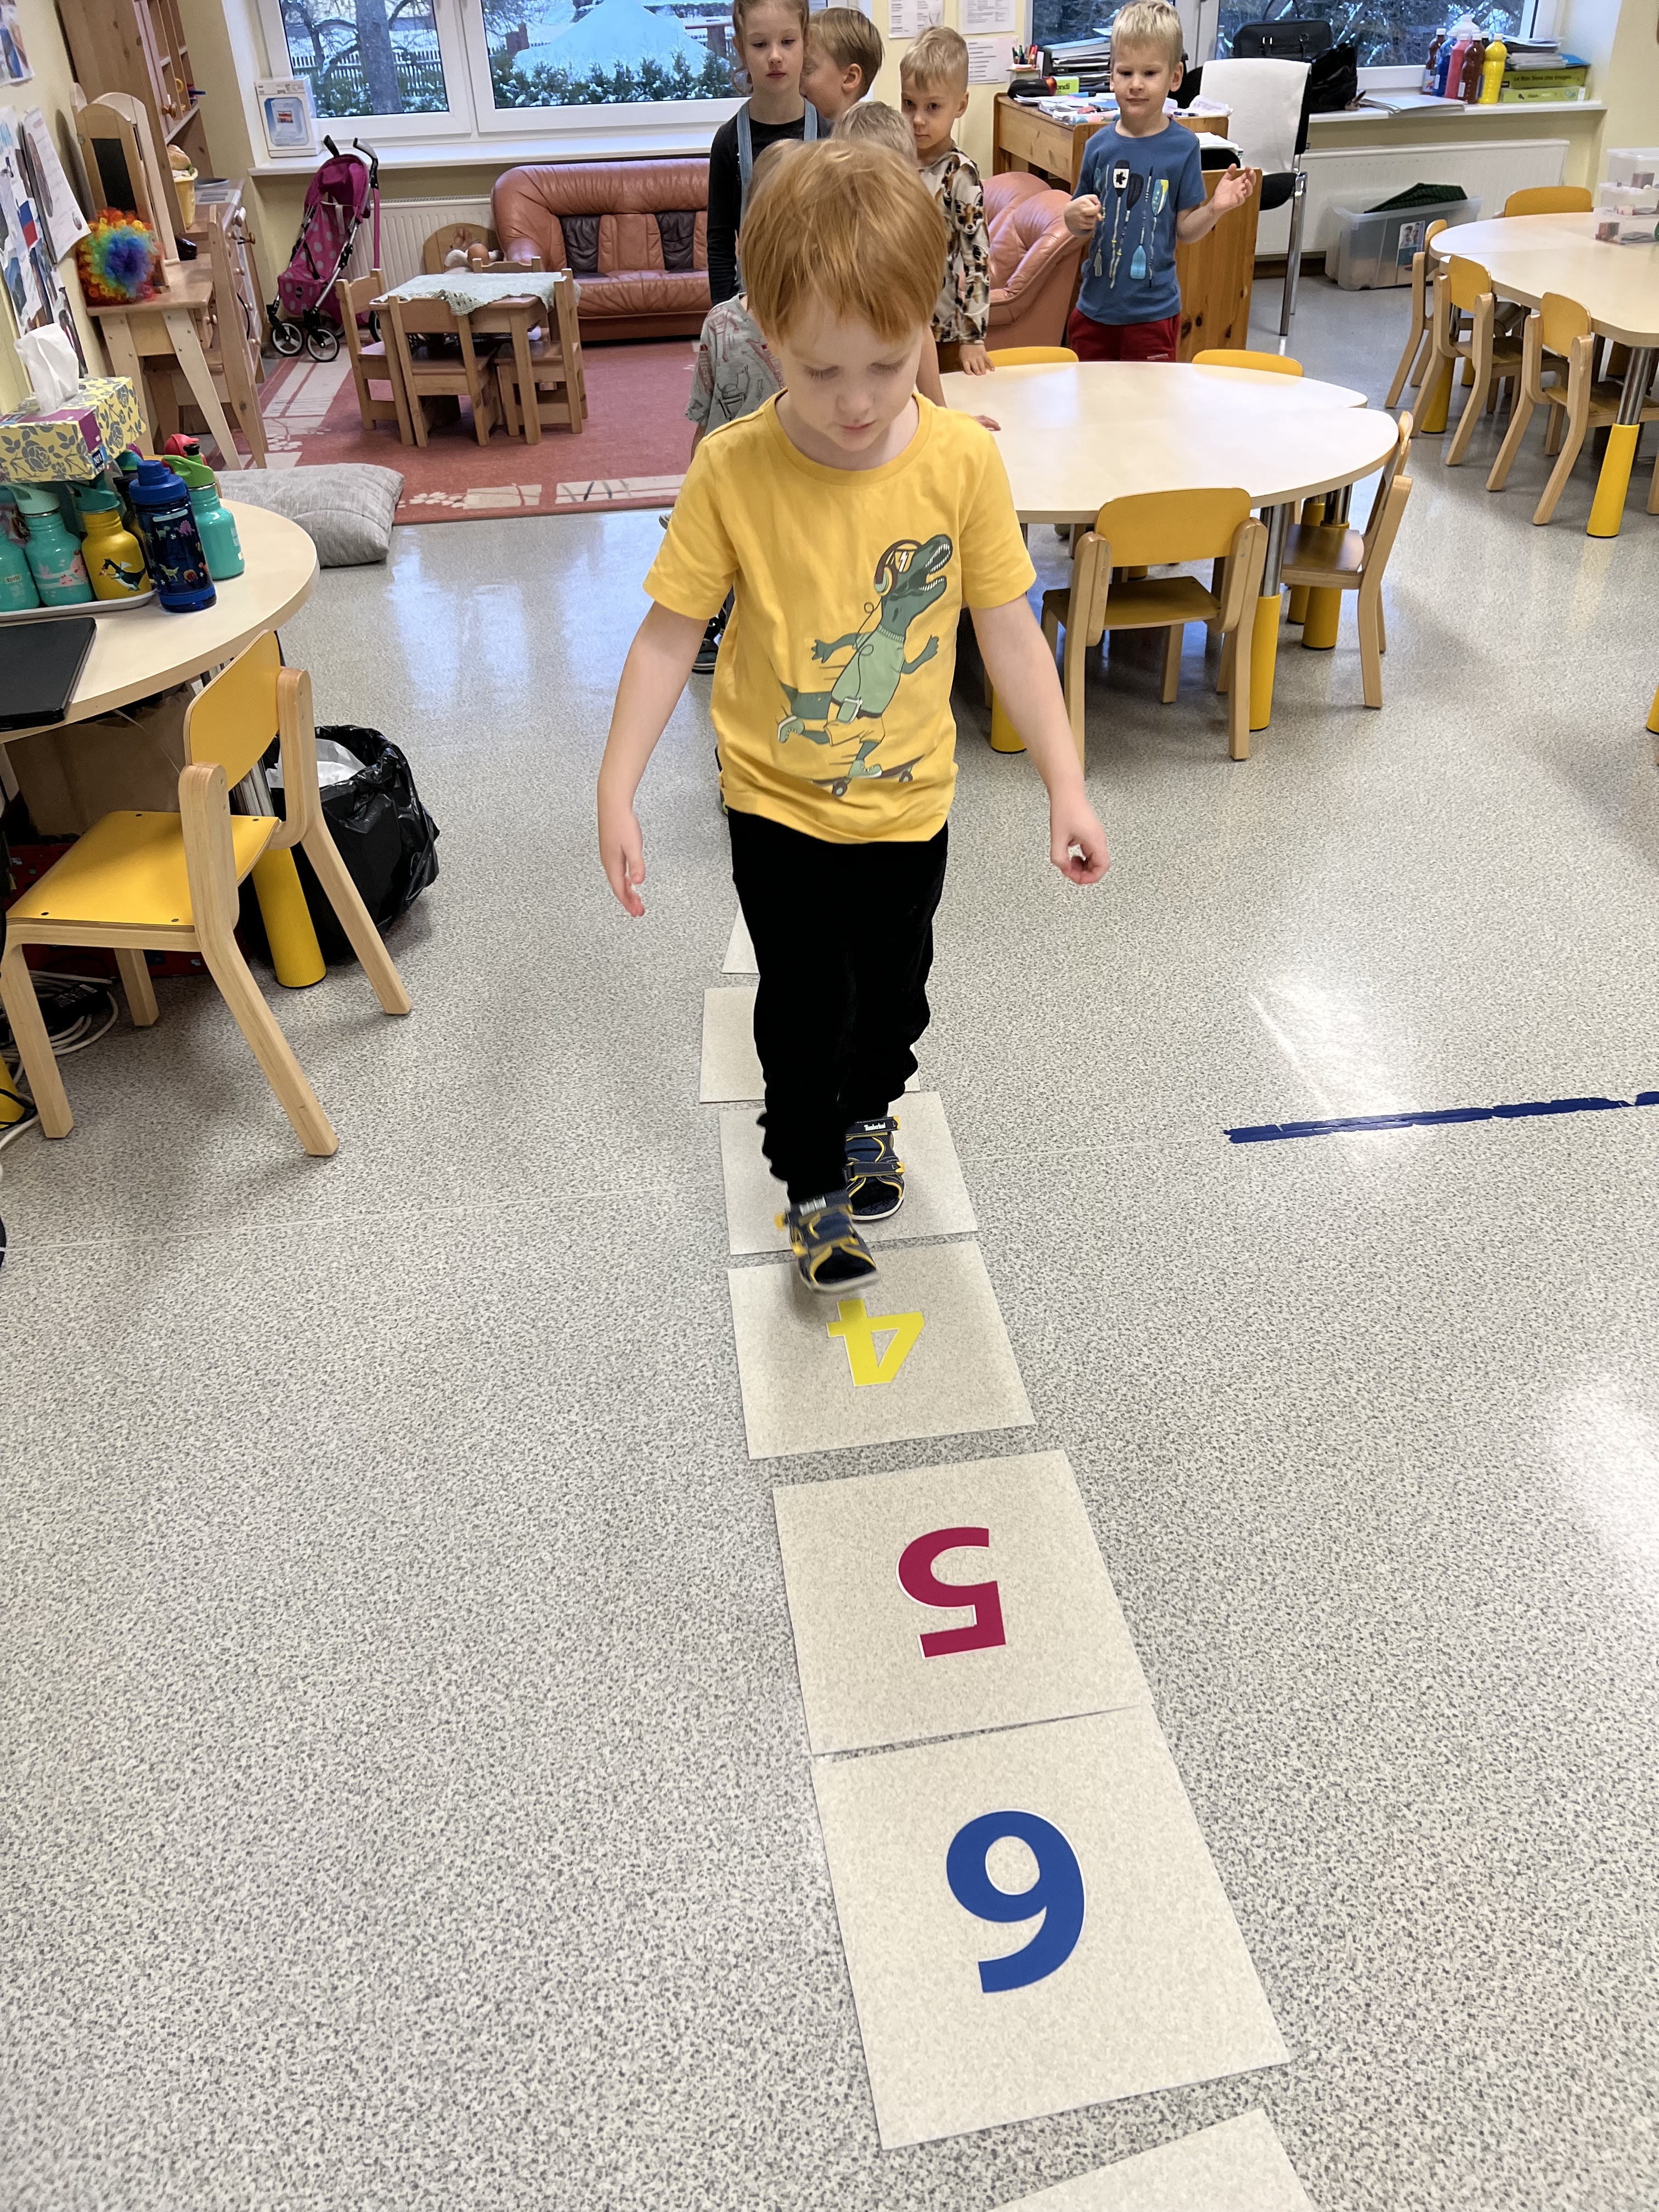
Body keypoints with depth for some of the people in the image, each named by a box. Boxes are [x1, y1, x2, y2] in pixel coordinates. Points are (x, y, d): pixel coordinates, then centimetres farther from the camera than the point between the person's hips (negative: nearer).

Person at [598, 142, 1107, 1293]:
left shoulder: (964, 459, -13)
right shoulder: (732, 472, -17)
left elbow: (1010, 633, -6)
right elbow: (670, 634, -10)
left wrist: (1068, 789, -7)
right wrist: (617, 792, -14)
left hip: (909, 801, 2)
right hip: (777, 806, -2)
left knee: (895, 992, 19)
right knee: (804, 1008, 7)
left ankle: (868, 1113, 50)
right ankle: (810, 1182, 30)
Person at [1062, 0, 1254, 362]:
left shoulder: (1183, 146, -4)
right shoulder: (1100, 145, 2)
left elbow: (1184, 230, -1)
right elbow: (1080, 229, 9)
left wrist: (1215, 209, -18)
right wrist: (1075, 215, -12)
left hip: (1153, 310, -3)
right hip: (1095, 305, 3)